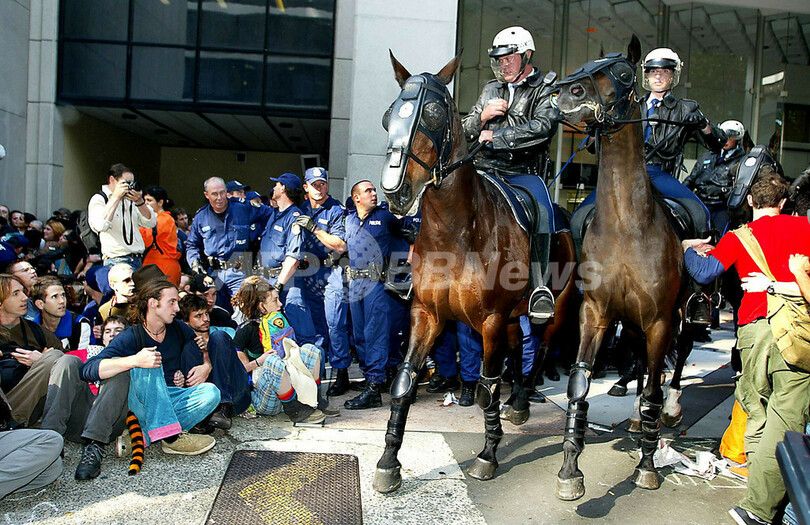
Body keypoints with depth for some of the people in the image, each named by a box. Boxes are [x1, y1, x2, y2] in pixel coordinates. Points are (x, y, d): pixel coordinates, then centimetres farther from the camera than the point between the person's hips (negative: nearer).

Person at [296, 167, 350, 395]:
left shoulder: (336, 210, -7)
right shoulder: (303, 209, 11)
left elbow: (340, 246, -15)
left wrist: (314, 228, -19)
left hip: (332, 271, -6)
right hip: (310, 272, 6)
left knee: (335, 324, -7)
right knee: (315, 324, 11)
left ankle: (341, 374, 1)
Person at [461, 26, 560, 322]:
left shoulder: (546, 90, 6)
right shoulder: (491, 90, 22)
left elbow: (541, 128, -14)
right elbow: (465, 132, 23)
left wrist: (495, 137, -14)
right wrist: (482, 117, 2)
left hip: (524, 173, -4)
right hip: (484, 170, 5)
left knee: (542, 211, -32)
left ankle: (540, 288, -28)